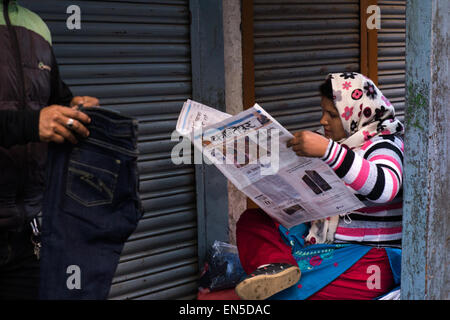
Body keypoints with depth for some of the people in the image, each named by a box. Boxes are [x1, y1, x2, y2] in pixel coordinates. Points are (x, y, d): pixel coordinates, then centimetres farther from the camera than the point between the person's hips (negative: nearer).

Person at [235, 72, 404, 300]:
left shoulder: (383, 145, -6)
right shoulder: (342, 145, 18)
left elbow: (385, 187, -32)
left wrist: (328, 151, -40)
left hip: (368, 257, -9)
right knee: (251, 220, -5)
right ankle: (277, 264, -30)